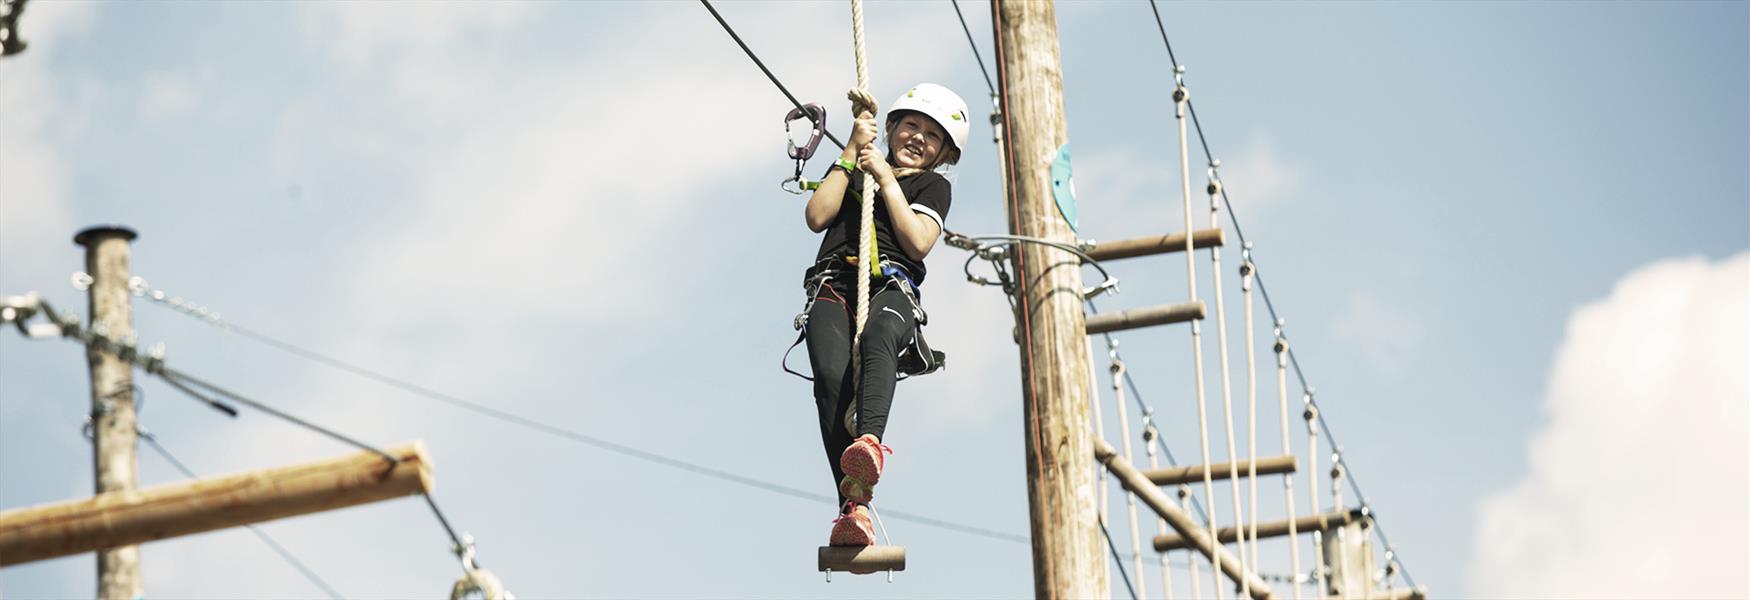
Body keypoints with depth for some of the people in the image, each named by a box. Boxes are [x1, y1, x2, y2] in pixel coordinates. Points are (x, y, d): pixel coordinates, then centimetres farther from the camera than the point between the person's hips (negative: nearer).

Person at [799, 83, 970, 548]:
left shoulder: (934, 187, 23)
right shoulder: (851, 169, 29)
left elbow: (917, 244, 3)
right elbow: (817, 217, 10)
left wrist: (886, 177, 4)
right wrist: (851, 153, 10)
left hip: (892, 287, -1)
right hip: (834, 285, 1)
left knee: (878, 340, -40)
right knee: (831, 373, -31)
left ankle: (869, 442, -66)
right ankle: (852, 508, -41)